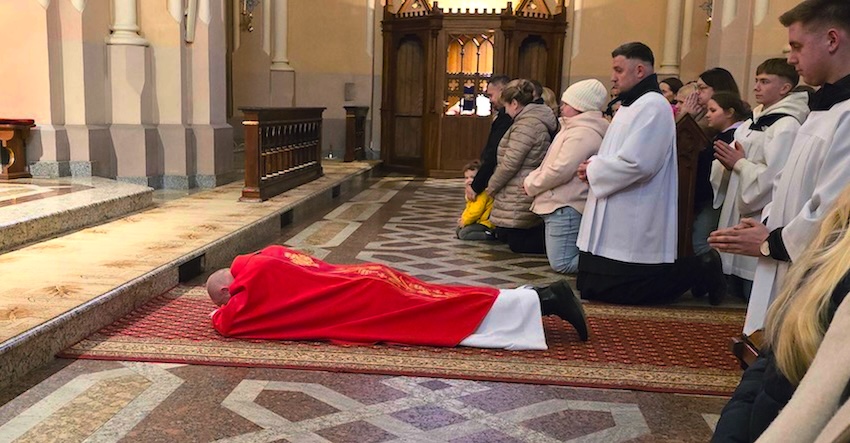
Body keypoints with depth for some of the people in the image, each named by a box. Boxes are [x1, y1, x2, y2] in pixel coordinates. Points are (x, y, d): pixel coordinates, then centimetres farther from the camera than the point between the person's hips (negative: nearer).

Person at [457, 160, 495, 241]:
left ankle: (489, 235, -20)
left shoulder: (482, 193, -22)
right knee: (458, 231, 15)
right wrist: (463, 218, 0)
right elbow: (469, 208, 19)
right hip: (478, 221, 11)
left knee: (463, 234, -20)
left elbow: (476, 211, -26)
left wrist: (464, 221, -13)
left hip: (485, 223, -11)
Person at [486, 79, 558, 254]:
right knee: (502, 235, 18)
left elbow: (510, 163, -21)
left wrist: (492, 186, -5)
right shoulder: (538, 120, 15)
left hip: (520, 201, -11)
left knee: (518, 244, -1)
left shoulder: (526, 124, -18)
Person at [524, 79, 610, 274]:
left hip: (566, 207, -11)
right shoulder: (575, 129, 19)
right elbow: (551, 163, 24)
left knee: (562, 264, -12)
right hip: (564, 205, 11)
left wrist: (532, 185, -9)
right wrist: (533, 178, 8)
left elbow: (560, 170, -24)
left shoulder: (581, 134, -17)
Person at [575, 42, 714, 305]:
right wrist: (594, 165, 2)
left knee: (605, 292, -6)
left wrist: (592, 170, -11)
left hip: (631, 232, -10)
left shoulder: (653, 106, -14)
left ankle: (686, 274, 8)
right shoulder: (631, 105, 18)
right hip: (611, 224, 10)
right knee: (590, 287, 13)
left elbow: (636, 162, -26)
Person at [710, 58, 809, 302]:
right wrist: (726, 161, 0)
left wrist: (740, 163, -13)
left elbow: (775, 178, -23)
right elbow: (729, 174, 20)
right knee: (736, 295, 16)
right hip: (738, 219, 9)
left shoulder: (787, 127, -11)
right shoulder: (753, 123, 15)